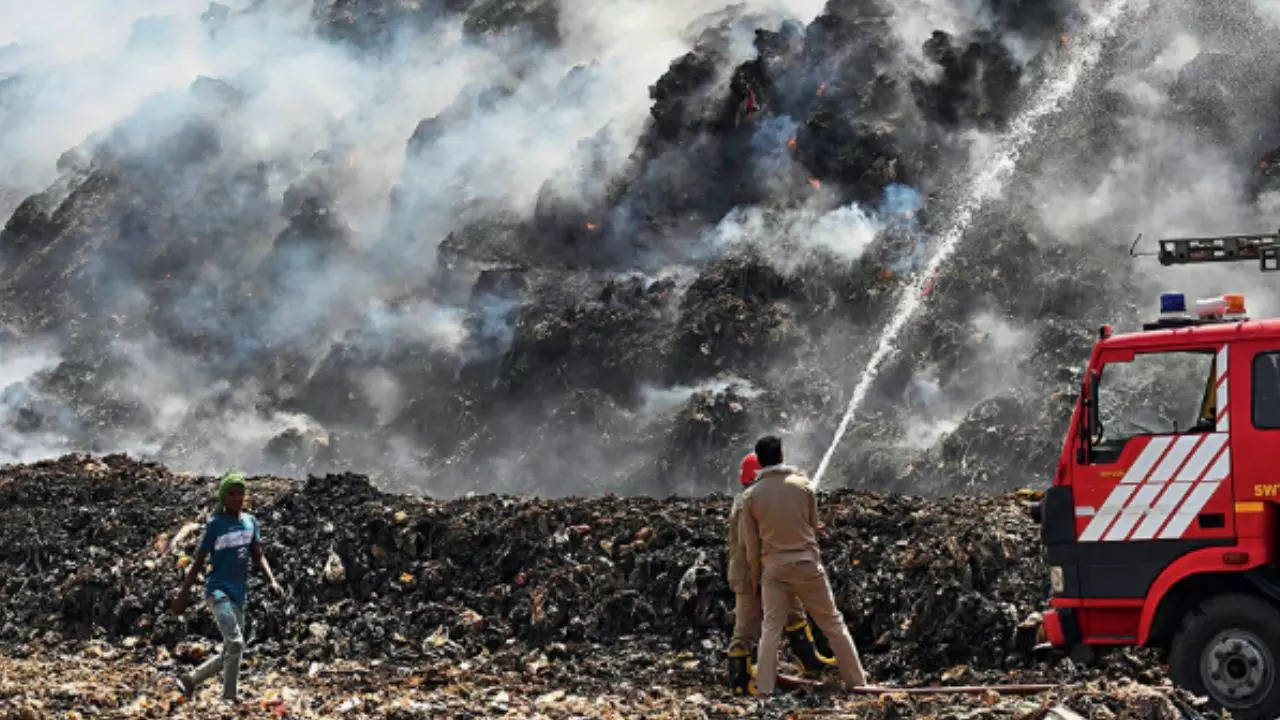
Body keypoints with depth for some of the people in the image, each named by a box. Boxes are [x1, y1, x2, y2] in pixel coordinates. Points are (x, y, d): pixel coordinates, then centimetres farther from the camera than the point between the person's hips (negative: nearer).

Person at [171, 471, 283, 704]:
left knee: (230, 653, 9)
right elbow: (199, 561, -2)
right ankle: (229, 699, -15)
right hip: (218, 591, -6)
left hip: (238, 595, 6)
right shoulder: (215, 524, -5)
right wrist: (183, 594, -4)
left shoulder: (250, 521, 10)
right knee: (235, 643, -20)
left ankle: (190, 680, 25)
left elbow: (258, 556, 9)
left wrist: (272, 581, -8)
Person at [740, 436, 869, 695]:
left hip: (773, 569, 1)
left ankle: (764, 687, -1)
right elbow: (813, 527, 7)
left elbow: (751, 543, 4)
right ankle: (856, 680, 13)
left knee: (771, 628, 7)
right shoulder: (803, 485, -4)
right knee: (833, 623, 8)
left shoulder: (750, 496, -2)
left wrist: (755, 577, 15)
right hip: (807, 566, -1)